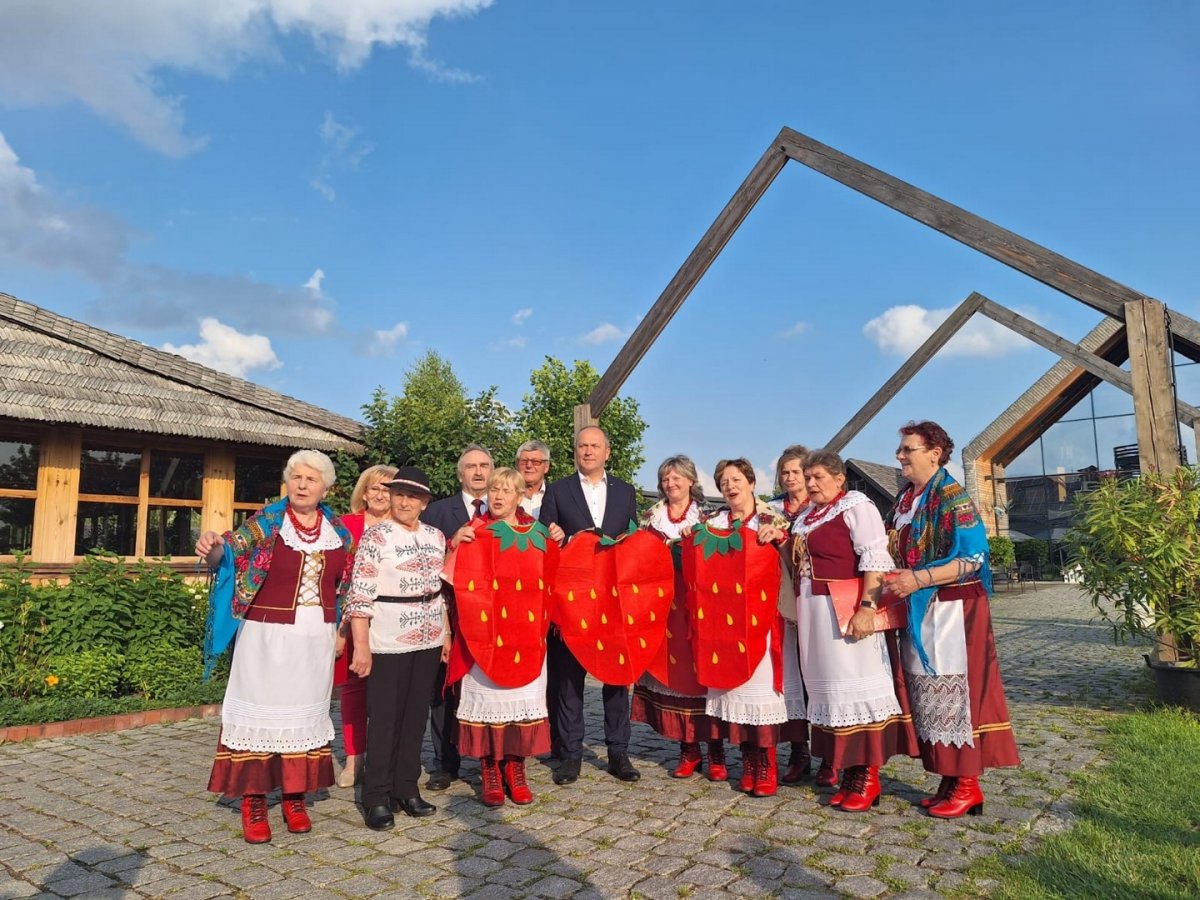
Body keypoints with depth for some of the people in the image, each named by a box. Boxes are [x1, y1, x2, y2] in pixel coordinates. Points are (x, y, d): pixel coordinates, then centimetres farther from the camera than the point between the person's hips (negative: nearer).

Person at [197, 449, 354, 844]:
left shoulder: (338, 529, 5)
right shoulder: (266, 521, -5)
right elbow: (229, 552, -16)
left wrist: (344, 628, 9)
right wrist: (212, 548, -39)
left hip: (316, 637, 4)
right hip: (268, 634, -3)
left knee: (306, 712, 10)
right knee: (262, 710, 2)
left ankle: (295, 797, 23)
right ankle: (253, 801, 14)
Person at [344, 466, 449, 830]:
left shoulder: (436, 536, 8)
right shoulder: (375, 536, -7)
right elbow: (359, 594, -10)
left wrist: (447, 634, 12)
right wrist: (361, 646, -14)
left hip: (428, 638, 5)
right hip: (388, 640, -5)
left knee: (416, 715, 10)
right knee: (384, 717, 2)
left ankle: (406, 788, 24)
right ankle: (377, 797, 15)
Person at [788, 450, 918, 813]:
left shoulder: (855, 505, -7)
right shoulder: (806, 516, 16)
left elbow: (875, 559, -16)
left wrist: (866, 607, -24)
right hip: (814, 613, 8)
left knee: (857, 682, -2)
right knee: (829, 683, 11)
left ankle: (868, 775, 7)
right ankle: (849, 771, 21)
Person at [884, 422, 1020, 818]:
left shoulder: (952, 497, -11)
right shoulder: (905, 499, 12)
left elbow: (972, 559, -17)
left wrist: (919, 579, -24)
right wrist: (895, 581, 3)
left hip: (952, 611, -8)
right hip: (918, 613, 8)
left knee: (953, 694, -2)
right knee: (929, 695, 11)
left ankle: (967, 785, 11)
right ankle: (948, 781, 21)